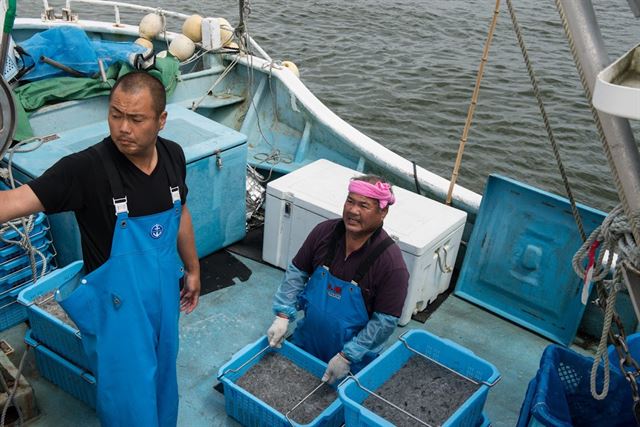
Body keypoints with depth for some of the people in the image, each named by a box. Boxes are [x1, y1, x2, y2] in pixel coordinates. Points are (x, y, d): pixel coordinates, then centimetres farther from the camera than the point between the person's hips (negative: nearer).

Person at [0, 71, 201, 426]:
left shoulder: (173, 156, -8)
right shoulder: (86, 168, -25)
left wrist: (192, 269, 16)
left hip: (164, 294, 5)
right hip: (118, 305, -5)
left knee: (162, 377, 26)